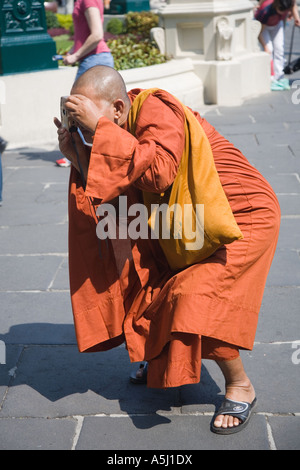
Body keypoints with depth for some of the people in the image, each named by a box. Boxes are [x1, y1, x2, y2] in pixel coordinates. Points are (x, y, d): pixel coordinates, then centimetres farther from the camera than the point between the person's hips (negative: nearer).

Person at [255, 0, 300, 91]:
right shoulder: (266, 11, -43)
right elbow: (259, 32, -32)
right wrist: (265, 47, -32)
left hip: (277, 24, 5)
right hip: (262, 24, -5)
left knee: (279, 48, -3)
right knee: (269, 49, -18)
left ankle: (279, 78, 2)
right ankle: (270, 80, -14)